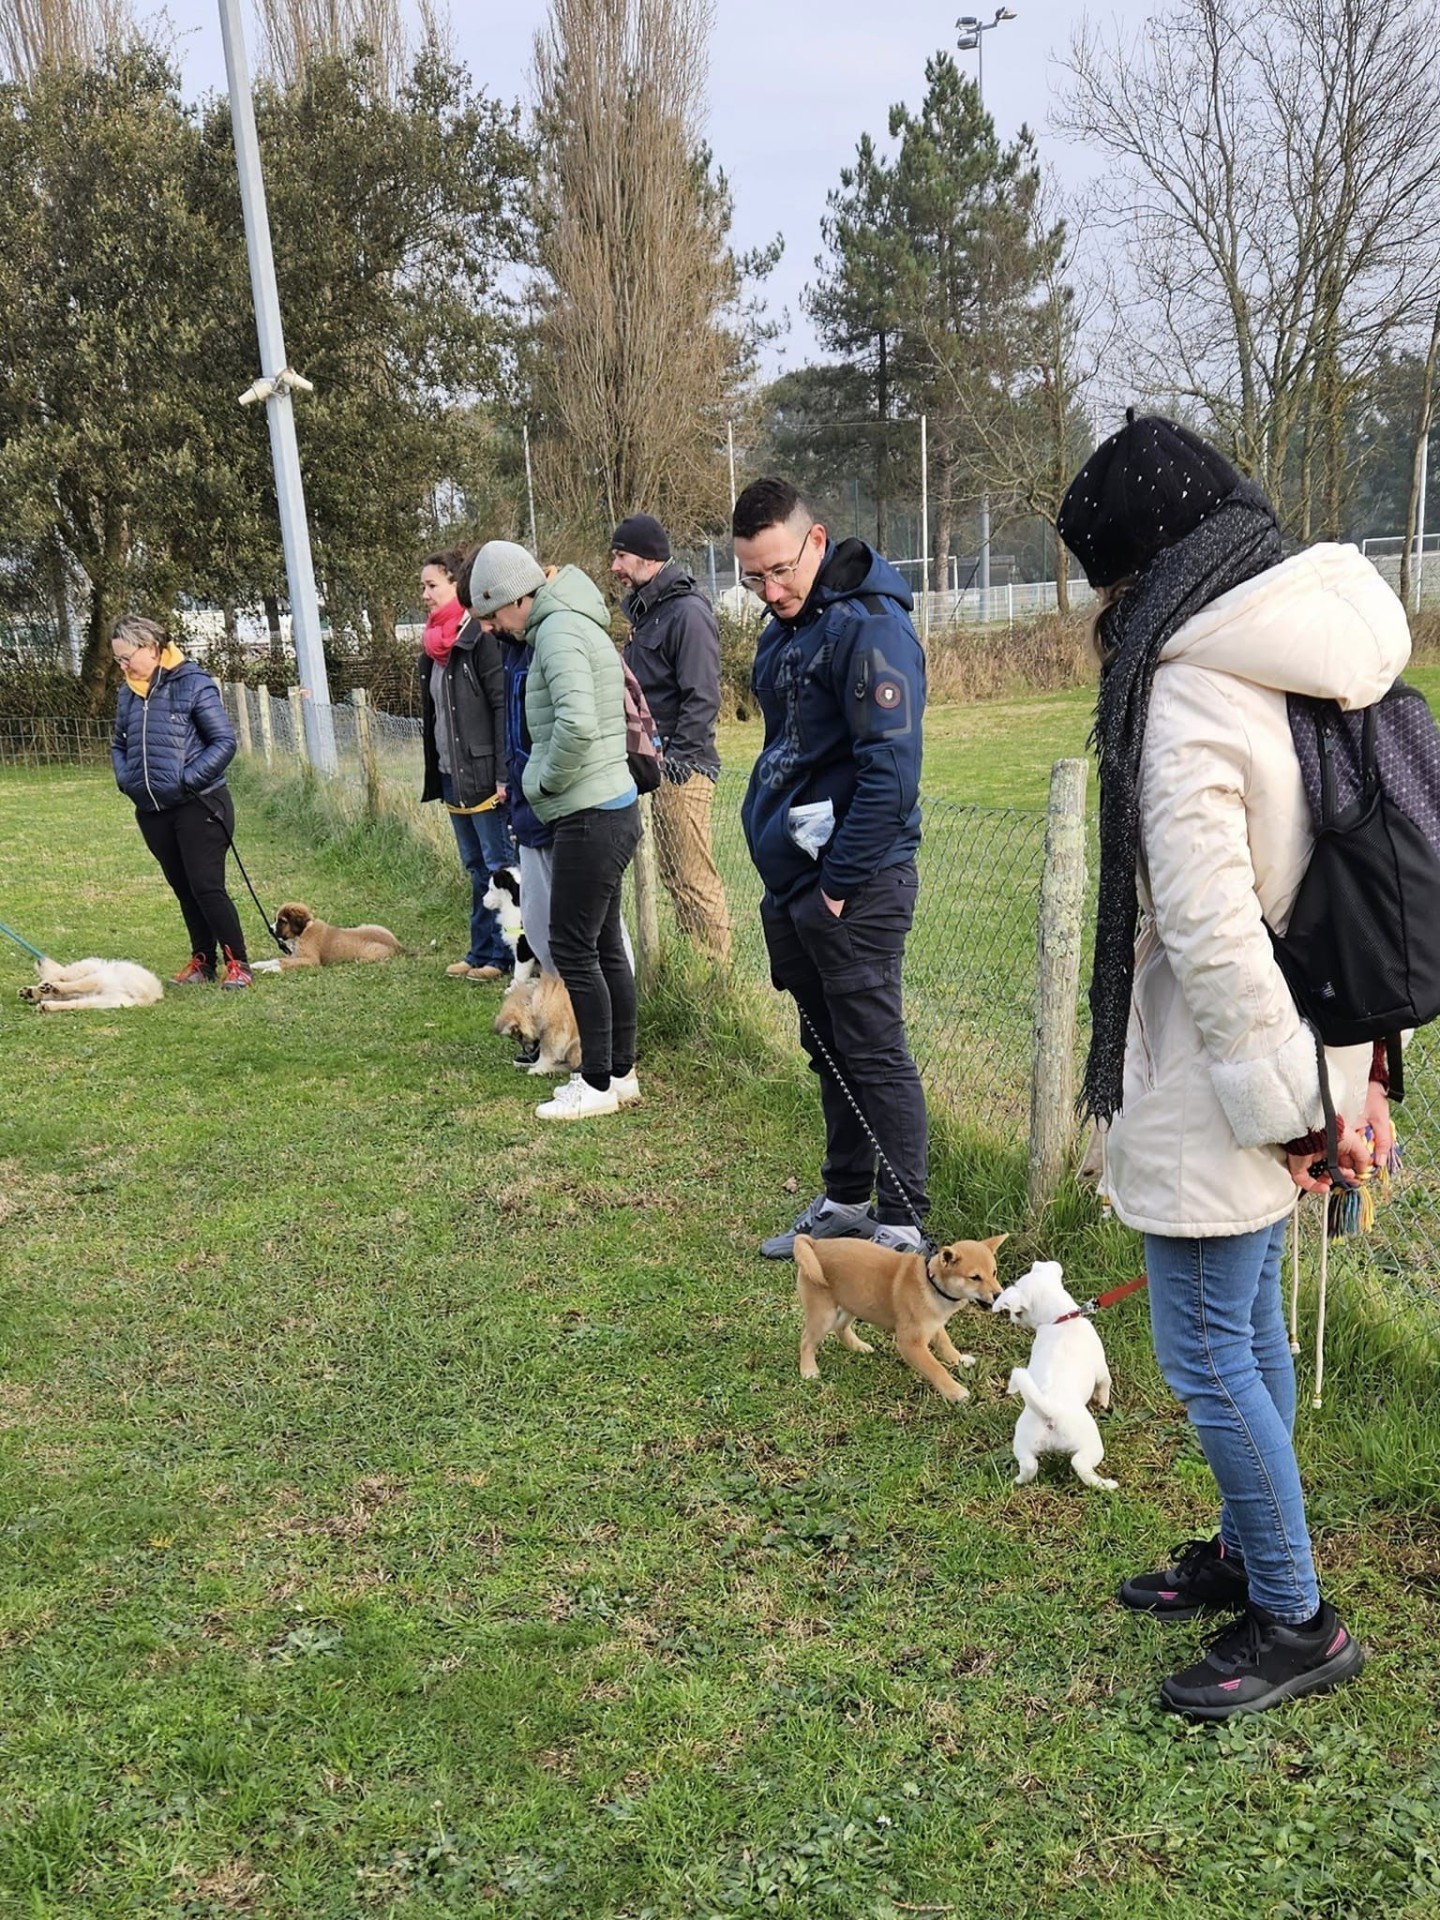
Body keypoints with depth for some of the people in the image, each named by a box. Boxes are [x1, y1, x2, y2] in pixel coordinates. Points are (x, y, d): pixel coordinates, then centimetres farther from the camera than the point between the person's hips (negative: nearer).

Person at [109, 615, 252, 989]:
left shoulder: (193, 685, -9)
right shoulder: (128, 695, 10)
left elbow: (225, 741, -11)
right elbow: (118, 745, 23)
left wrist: (187, 780, -16)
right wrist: (125, 779, 5)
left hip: (198, 806, -6)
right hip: (153, 811, 6)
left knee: (207, 887, -8)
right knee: (183, 890, 13)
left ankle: (237, 962, 0)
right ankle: (202, 959, 23)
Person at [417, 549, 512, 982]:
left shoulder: (480, 637, -12)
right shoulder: (435, 645, 14)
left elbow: (502, 704, -17)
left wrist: (503, 774, -21)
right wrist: (435, 773, 18)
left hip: (482, 772, -9)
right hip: (451, 774, 9)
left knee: (499, 866, -2)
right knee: (476, 867, 15)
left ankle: (506, 955, 5)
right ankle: (483, 952, 23)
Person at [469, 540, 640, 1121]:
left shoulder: (557, 630, -13)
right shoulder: (578, 625, 18)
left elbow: (577, 724, -28)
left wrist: (538, 783, -13)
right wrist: (540, 781, 9)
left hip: (590, 817, -10)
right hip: (615, 808, 10)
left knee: (573, 949, -3)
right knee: (604, 945, 14)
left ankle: (598, 1083, 6)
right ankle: (621, 1072, 23)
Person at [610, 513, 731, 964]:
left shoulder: (688, 612, -14)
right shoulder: (645, 610, 16)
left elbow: (702, 699, -19)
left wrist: (676, 762, -20)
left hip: (683, 769, -10)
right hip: (656, 763, 10)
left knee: (694, 881, -6)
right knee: (674, 877, 15)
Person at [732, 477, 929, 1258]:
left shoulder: (868, 627, -16)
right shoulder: (784, 631, 13)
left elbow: (891, 773, -21)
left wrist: (840, 885, -18)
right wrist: (782, 873, 15)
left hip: (853, 884, -9)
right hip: (794, 879, 9)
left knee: (874, 1055, -2)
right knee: (827, 1049, 17)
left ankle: (902, 1227, 10)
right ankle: (844, 1202, 30)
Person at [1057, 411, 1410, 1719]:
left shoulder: (1188, 691, -21)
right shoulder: (1313, 659, 7)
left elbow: (1208, 931, -25)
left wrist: (1288, 1101, -16)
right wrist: (1356, 1070, 15)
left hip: (1222, 1077, -9)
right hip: (1312, 1043, 9)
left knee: (1208, 1352, 5)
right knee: (1251, 1325, 22)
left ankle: (1297, 1622, 22)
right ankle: (1251, 1553, 40)